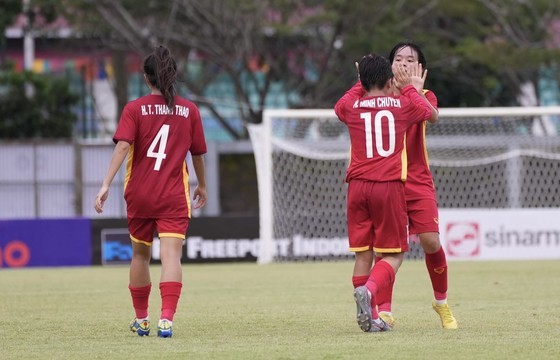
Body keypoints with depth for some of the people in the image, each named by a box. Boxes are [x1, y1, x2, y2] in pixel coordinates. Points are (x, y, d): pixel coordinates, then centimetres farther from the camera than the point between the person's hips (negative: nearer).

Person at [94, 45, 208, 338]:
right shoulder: (189, 110, 2)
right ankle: (166, 318, -27)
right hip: (174, 198, -1)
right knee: (171, 255, -9)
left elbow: (122, 147, -15)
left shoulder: (135, 109, -3)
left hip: (139, 195, 1)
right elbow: (198, 154, 10)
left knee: (140, 255, 17)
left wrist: (106, 185, -18)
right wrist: (202, 185, 26)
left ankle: (141, 319, 29)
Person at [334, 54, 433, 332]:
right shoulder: (403, 105, 5)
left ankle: (370, 317, 5)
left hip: (357, 186, 2)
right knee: (393, 255, 2)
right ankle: (368, 290, -26)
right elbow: (429, 112, 29)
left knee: (363, 253, 7)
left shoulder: (351, 107, 7)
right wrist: (411, 89, 43)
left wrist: (362, 83, 43)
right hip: (390, 185, -2)